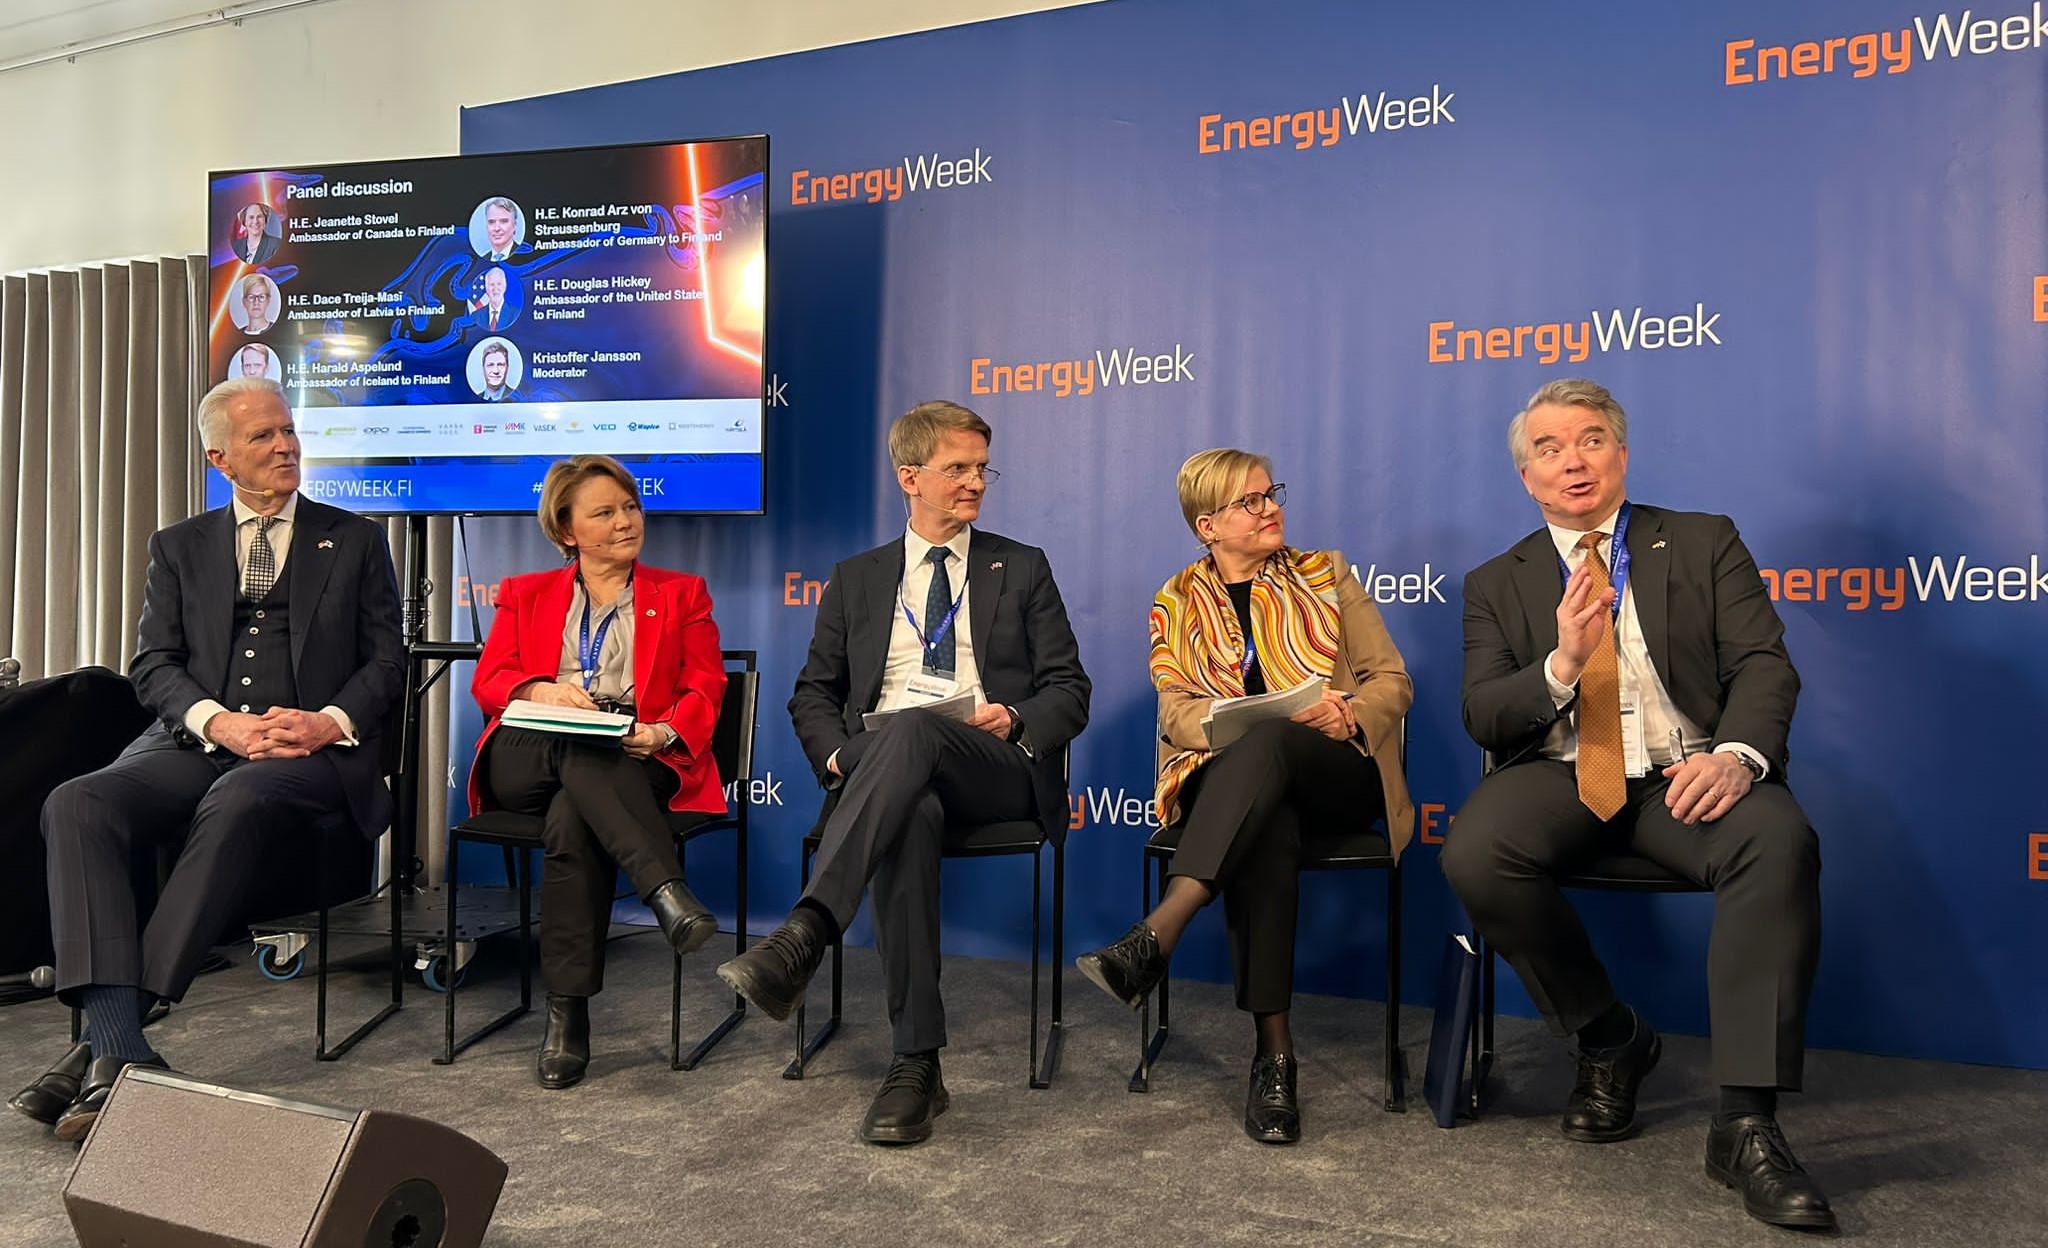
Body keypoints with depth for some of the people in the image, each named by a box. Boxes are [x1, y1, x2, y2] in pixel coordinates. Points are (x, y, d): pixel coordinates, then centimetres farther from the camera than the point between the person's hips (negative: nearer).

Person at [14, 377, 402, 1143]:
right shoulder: (178, 548, 20)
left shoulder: (355, 540, 15)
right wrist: (219, 722, -12)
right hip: (196, 743, 3)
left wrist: (327, 723, -12)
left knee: (234, 804, -37)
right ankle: (118, 1050, -35)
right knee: (76, 805, -27)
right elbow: (152, 665, 9)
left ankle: (111, 1034, -33)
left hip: (310, 751, -3)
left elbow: (386, 663, 9)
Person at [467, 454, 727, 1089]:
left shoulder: (681, 594, 22)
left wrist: (665, 733, -14)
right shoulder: (526, 595, 26)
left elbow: (705, 689, 9)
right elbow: (488, 680, 11)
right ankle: (668, 892, -49)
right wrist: (543, 690, -13)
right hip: (527, 758, 1)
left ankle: (567, 1012, -37)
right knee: (579, 750, -38)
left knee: (572, 819, -36)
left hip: (637, 764, -1)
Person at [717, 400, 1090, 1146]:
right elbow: (813, 692, 19)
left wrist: (1016, 721, -10)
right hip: (881, 763, 1)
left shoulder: (1022, 569, 19)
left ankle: (805, 934, -50)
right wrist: (838, 755, -3)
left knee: (913, 730, -37)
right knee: (911, 813, -38)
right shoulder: (857, 580, 23)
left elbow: (1069, 692, 13)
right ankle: (915, 1065, -35)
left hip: (997, 769, -1)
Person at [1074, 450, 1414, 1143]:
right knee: (1266, 834, -38)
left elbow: (1393, 681, 9)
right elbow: (1177, 710, 1)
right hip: (1228, 777, 0)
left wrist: (1349, 713, -14)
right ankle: (1274, 1053, -39)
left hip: (1338, 775, 0)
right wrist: (1241, 719, -20)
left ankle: (1156, 937, -48)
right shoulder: (1176, 603, 14)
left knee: (1269, 740, -37)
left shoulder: (1325, 576, 14)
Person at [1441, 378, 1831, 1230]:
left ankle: (1746, 1123, -27)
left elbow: (1763, 663, 0)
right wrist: (1562, 664, -19)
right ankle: (1610, 1040, -4)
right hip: (1558, 776, 1)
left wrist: (1737, 755, -22)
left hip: (1683, 775, 0)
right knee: (1473, 855, -30)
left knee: (1781, 843, -33)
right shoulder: (1497, 583, 13)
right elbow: (1481, 715, 2)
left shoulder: (1705, 543, 12)